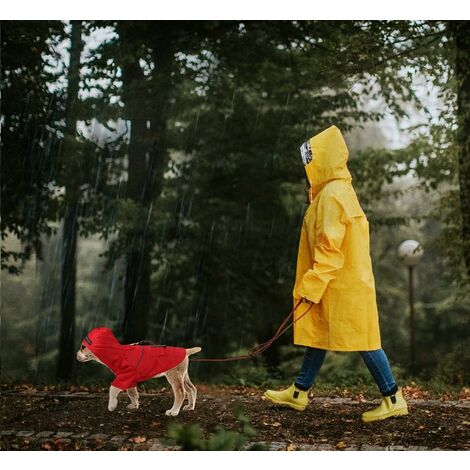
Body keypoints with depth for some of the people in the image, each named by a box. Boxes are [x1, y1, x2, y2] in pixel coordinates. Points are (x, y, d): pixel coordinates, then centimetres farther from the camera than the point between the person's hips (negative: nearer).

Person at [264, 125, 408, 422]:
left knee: (361, 340, -3)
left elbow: (329, 249, -22)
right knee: (316, 333, 14)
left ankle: (394, 399, 6)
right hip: (335, 283, 10)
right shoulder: (330, 191, 13)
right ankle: (299, 393, 24)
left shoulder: (333, 194, -18)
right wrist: (312, 285, 19)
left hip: (344, 285, -10)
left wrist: (312, 286, -19)